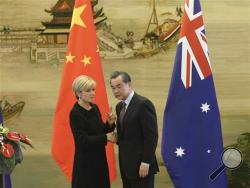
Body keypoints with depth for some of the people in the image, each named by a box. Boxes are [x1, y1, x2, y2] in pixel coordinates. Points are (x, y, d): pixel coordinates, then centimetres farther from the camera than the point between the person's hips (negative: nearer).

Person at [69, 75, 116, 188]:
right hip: (85, 162, -7)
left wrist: (110, 124, -6)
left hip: (99, 159, 7)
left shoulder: (95, 108, 6)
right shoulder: (75, 113, -16)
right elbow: (83, 140, -20)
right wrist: (106, 137, -16)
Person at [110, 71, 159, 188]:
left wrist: (146, 163, -19)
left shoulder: (143, 104, -13)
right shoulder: (119, 106, 13)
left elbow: (151, 136, -17)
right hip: (126, 165, 8)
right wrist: (117, 139, 3)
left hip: (140, 165, -8)